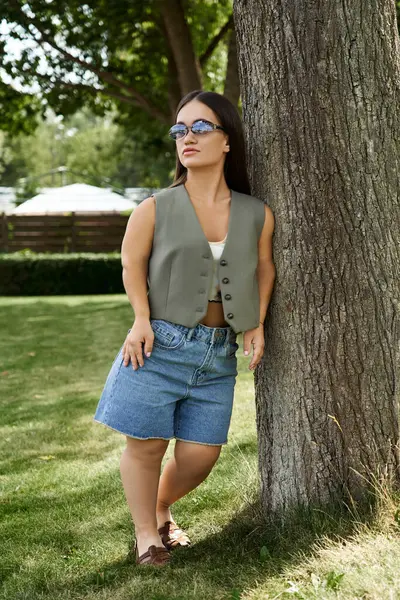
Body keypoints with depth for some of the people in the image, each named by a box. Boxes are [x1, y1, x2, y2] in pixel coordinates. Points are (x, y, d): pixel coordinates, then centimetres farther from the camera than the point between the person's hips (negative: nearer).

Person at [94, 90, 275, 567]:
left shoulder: (257, 216, 3)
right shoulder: (155, 210, -3)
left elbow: (264, 268, 17)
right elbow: (132, 263, 6)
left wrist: (257, 324, 8)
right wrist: (142, 317, -6)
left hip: (219, 354, 3)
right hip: (160, 344, -2)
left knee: (200, 456, 5)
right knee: (146, 443, 3)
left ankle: (161, 509, 36)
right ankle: (146, 532, 25)